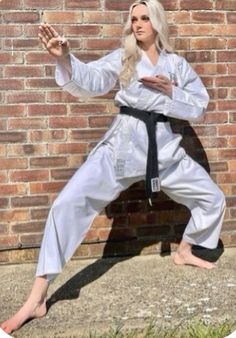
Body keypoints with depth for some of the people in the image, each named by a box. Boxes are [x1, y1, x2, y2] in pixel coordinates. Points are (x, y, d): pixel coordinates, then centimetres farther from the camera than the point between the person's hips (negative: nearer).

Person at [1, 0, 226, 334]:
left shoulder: (177, 64, 8)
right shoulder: (122, 58, 2)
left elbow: (199, 106, 7)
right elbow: (90, 81, -16)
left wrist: (170, 90, -9)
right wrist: (64, 58, -35)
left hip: (164, 146, 3)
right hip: (123, 144, -3)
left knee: (212, 198, 11)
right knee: (69, 202, -19)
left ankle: (184, 251, 42)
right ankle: (37, 299, -16)